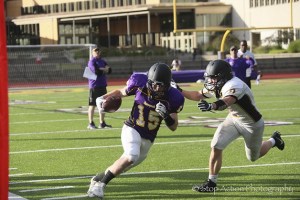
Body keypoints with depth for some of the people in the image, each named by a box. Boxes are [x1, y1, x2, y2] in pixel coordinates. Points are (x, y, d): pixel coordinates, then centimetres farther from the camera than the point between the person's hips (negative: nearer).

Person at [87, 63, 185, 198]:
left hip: (147, 139, 3)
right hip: (132, 129, -3)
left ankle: (98, 179, 38)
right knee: (131, 157, -29)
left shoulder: (172, 98, -12)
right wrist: (103, 98, -9)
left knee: (124, 166, 12)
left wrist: (166, 115, -26)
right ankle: (100, 184, -16)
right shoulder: (140, 85, -14)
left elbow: (173, 127, -5)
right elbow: (121, 92, 7)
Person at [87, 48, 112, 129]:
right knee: (92, 105, -3)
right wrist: (104, 70, -4)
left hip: (102, 85, 7)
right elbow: (96, 71, -20)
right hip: (94, 85, -7)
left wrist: (101, 69, -11)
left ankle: (102, 123, 17)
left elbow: (109, 70, 7)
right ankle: (91, 123, 1)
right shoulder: (92, 61, -7)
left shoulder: (102, 61, 16)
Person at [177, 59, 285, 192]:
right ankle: (211, 183, -2)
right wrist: (179, 91, -10)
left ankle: (273, 140, 45)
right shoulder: (216, 86, -11)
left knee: (253, 157, 16)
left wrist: (211, 106, -77)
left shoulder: (234, 86, -37)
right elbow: (198, 96, 3)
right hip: (233, 119, 6)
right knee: (216, 146, -14)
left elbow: (225, 102, -57)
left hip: (251, 123, -6)